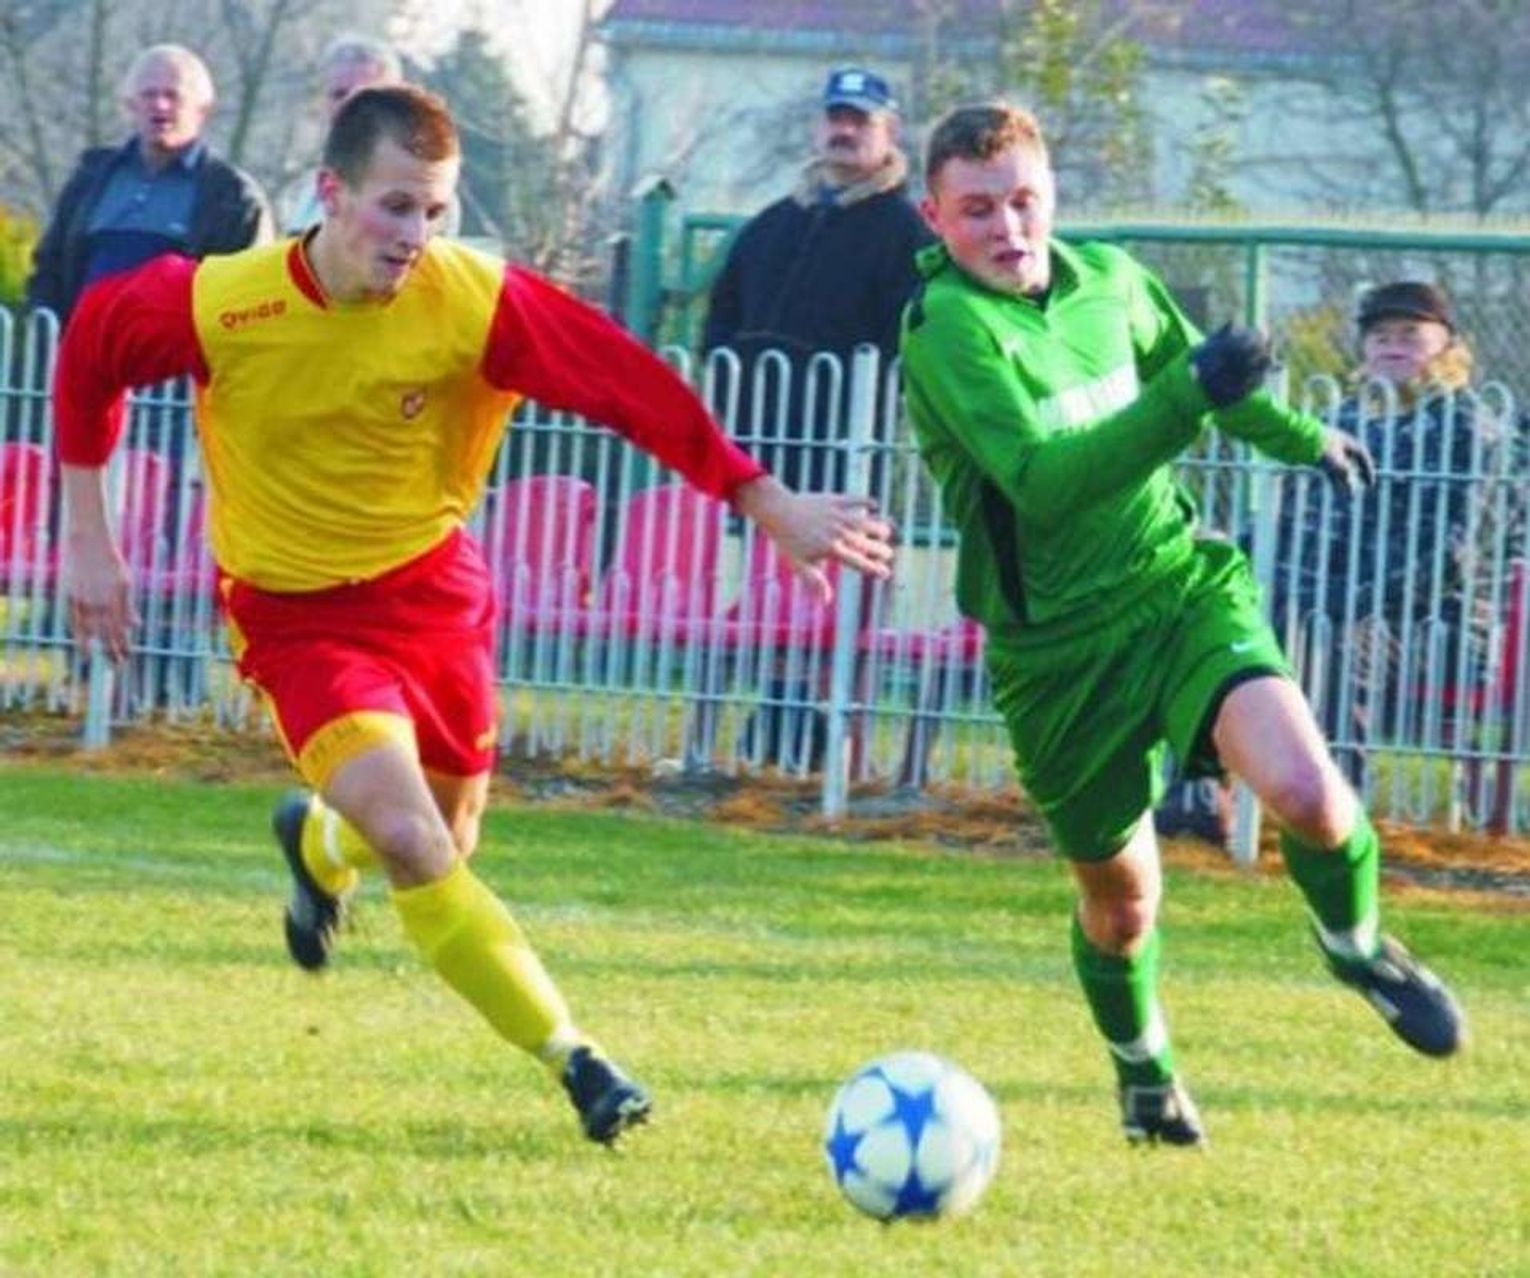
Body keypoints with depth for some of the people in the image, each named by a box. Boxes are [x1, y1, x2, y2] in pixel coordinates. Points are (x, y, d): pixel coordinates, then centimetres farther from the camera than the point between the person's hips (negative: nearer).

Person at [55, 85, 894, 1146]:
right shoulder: (217, 306, -22)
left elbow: (632, 386, -21)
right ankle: (577, 1062, -12)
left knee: (444, 842, 14)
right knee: (413, 846, -21)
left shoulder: (478, 303, -21)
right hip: (300, 612, -3)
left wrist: (774, 506, -24)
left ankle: (319, 840, 51)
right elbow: (91, 350, -4)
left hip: (431, 585, 3)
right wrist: (90, 537, 0)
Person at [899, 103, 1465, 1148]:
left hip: (1182, 585, 3)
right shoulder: (947, 327, -18)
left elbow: (1177, 357, 25)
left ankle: (1355, 942, 11)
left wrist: (1301, 435, 39)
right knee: (1120, 904, 9)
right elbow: (1042, 481, -30)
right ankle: (1145, 1077, 41)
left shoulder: (1106, 280, 1)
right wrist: (1187, 395, -38)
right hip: (1057, 647, -3)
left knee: (1306, 793, -22)